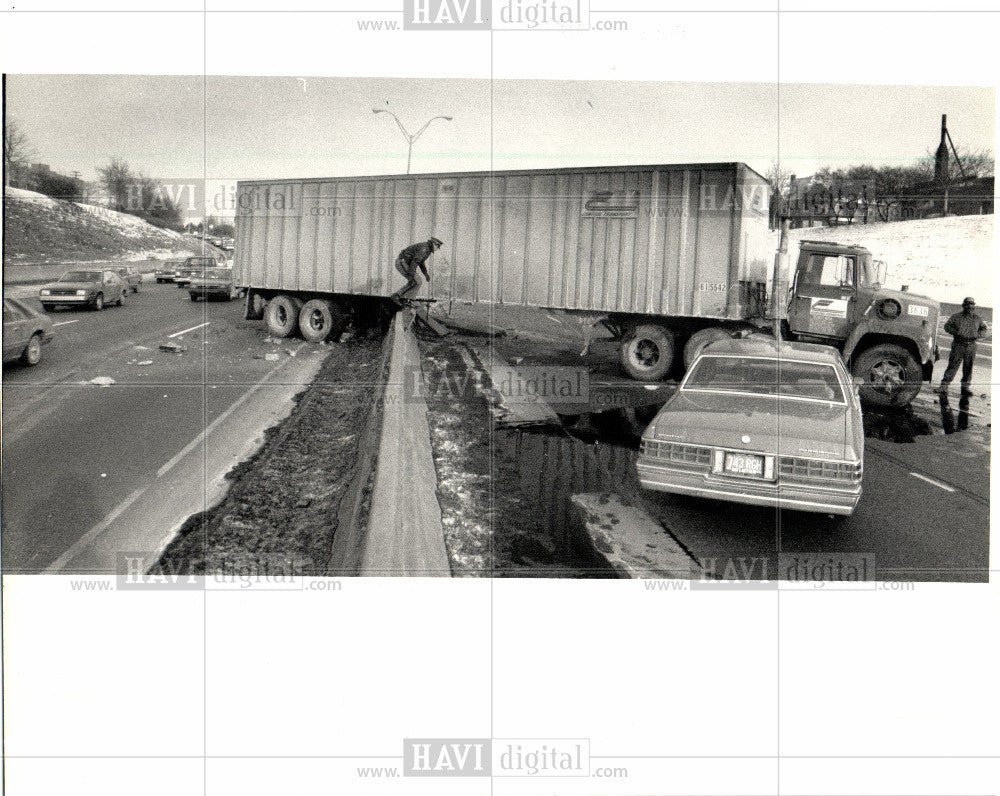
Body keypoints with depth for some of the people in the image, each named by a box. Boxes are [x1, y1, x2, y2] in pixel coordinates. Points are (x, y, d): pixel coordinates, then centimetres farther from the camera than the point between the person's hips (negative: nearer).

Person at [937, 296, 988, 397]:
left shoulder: (977, 319, 11)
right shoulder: (956, 317, 2)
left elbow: (984, 329, 20)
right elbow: (947, 326, 1)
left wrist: (978, 335, -2)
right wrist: (956, 333, -14)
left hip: (971, 346, 3)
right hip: (958, 345, -3)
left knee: (968, 367, 8)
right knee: (953, 366, -8)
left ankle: (966, 387, 19)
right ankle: (944, 386, -7)